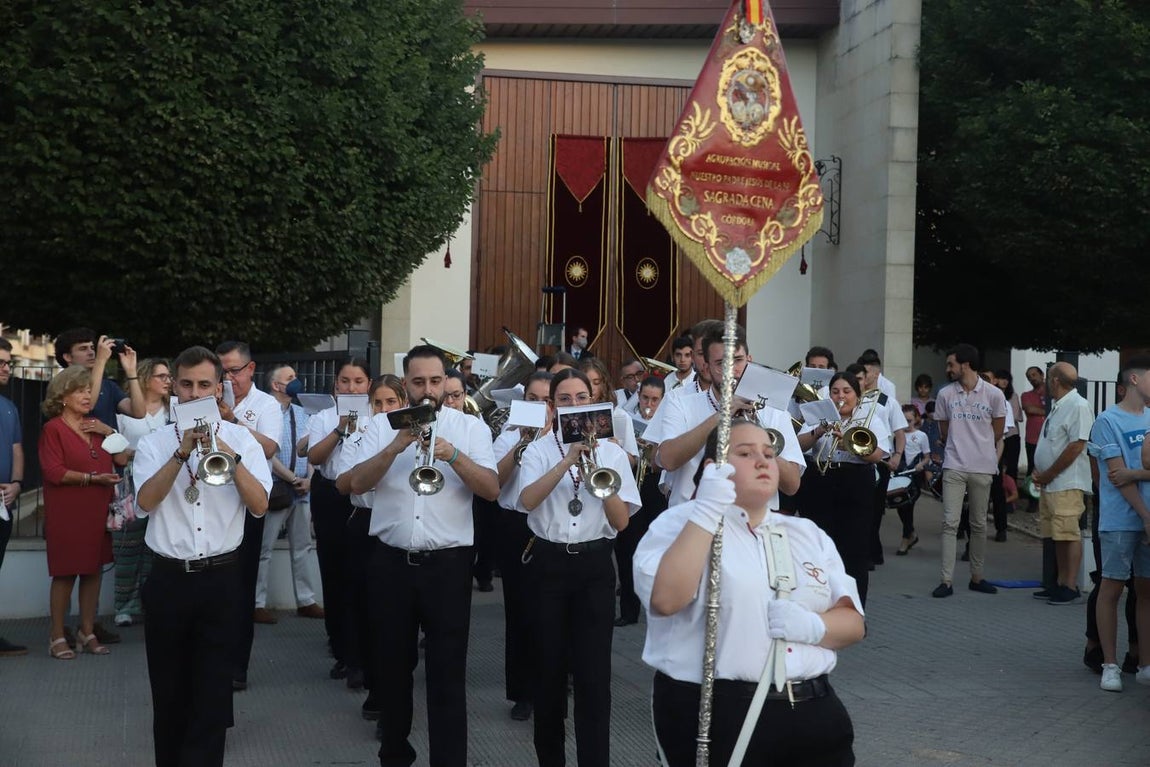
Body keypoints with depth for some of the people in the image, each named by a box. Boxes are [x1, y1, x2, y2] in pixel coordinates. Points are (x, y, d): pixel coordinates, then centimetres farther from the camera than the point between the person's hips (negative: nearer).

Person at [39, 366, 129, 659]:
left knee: (94, 570, 7)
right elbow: (54, 472, -14)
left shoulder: (95, 426, 16)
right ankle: (57, 637, 6)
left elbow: (122, 459, 10)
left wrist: (108, 433, -3)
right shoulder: (53, 429, -5)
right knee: (65, 573, -2)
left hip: (97, 512, 6)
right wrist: (92, 477, -19)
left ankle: (87, 632, 15)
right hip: (66, 514, -6)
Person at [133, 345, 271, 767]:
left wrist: (230, 456, -21)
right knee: (169, 689, 11)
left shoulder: (241, 439, 2)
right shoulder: (154, 443, 3)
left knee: (212, 691, 0)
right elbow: (145, 502, -12)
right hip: (168, 579, 1)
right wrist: (183, 452, -21)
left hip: (221, 579, -1)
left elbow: (259, 505, -9)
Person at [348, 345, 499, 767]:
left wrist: (452, 454, -23)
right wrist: (394, 447, -19)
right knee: (392, 665, 13)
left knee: (447, 672, 0)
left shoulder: (470, 427, 1)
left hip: (448, 564, -2)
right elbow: (357, 483, -6)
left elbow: (492, 490, -9)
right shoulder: (382, 425, 6)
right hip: (390, 562, 2)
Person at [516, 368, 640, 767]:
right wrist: (567, 461, -24)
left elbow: (621, 521, -2)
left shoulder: (611, 452, 5)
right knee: (549, 667, 9)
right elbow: (527, 501, -17)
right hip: (548, 563, 0)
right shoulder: (539, 450, 2)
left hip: (594, 566, 0)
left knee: (594, 672, -3)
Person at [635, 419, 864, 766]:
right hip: (715, 717, -5)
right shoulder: (681, 523, -1)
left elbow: (853, 623, 11)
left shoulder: (808, 533, 15)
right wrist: (707, 511, -19)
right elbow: (665, 599, -19)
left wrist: (814, 626, -10)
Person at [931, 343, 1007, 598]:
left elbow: (997, 433, 7)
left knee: (979, 525, 9)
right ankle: (946, 581, -5)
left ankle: (976, 577, 20)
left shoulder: (994, 394, -3)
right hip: (954, 467, 0)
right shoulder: (945, 394, 1)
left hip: (982, 468, 0)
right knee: (949, 523, -6)